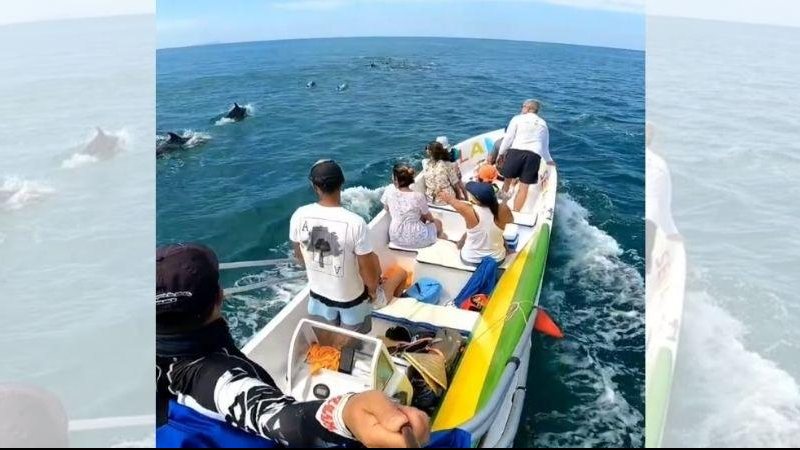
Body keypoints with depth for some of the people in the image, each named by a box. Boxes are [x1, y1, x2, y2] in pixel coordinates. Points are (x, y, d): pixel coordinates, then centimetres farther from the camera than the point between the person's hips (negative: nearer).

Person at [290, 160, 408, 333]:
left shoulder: (299, 216, -18)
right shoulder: (354, 222, -31)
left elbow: (300, 257, 0)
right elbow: (368, 269, -21)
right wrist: (373, 290, 1)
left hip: (318, 295, 4)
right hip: (351, 300, -4)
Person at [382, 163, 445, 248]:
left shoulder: (389, 190, -16)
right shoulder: (418, 196, -23)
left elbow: (386, 208, 3)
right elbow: (427, 215, -4)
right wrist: (432, 220, 19)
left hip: (395, 238, 4)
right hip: (415, 240, -4)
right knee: (437, 222, 26)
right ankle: (439, 236, 55)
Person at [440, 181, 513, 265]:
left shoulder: (468, 210, -29)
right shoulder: (503, 210, -24)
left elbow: (450, 199, -7)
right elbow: (511, 220, 2)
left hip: (470, 260, -1)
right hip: (497, 259, 1)